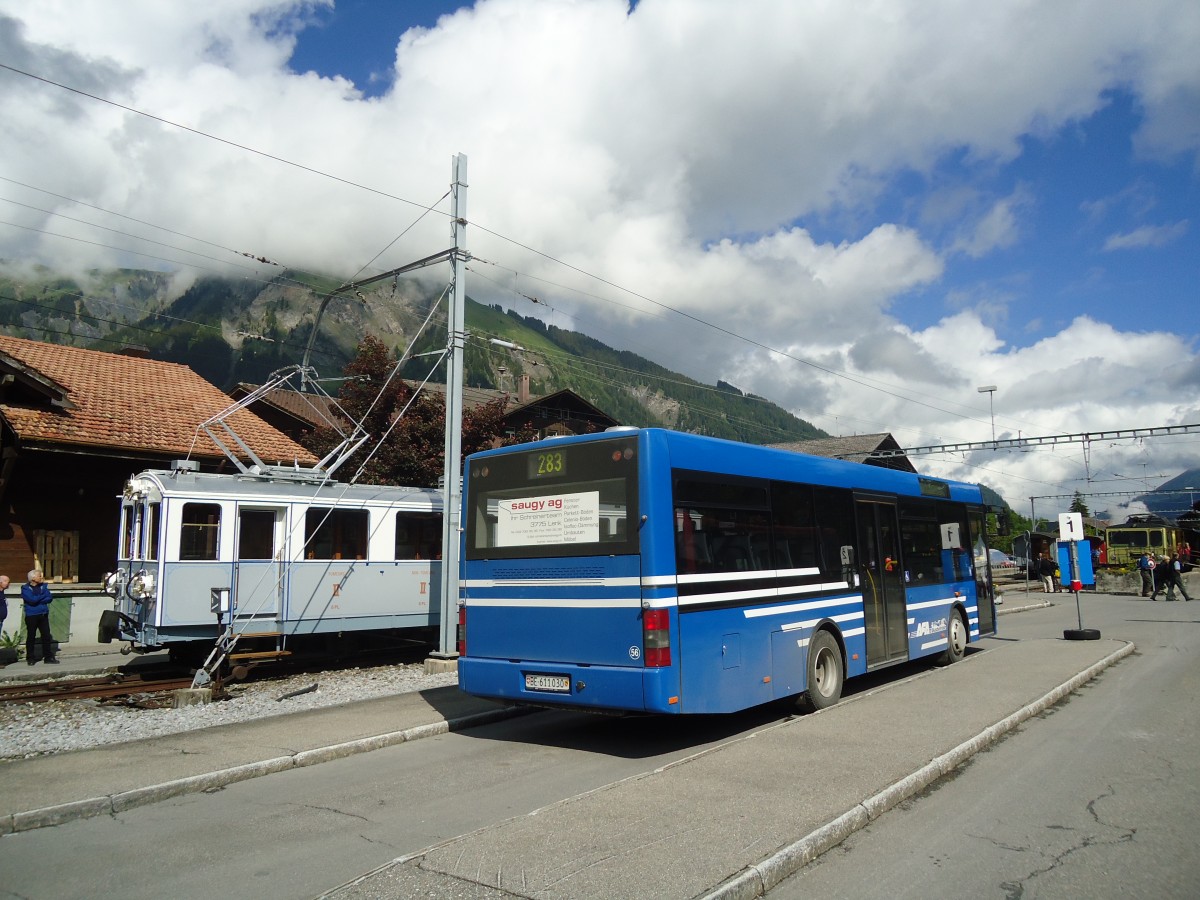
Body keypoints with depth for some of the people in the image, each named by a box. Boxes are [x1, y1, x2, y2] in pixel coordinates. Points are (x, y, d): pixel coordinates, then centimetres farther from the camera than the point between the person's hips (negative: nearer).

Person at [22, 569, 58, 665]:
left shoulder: (43, 586, 9)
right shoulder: (25, 588, -4)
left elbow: (50, 598, -1)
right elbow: (32, 599, -19)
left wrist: (38, 599, -12)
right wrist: (43, 595, -7)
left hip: (43, 615, 4)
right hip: (31, 616, -4)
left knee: (46, 636, 2)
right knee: (30, 637, 4)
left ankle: (48, 656, 8)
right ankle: (30, 658, 15)